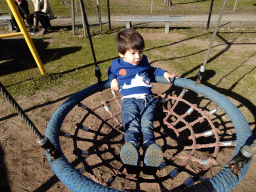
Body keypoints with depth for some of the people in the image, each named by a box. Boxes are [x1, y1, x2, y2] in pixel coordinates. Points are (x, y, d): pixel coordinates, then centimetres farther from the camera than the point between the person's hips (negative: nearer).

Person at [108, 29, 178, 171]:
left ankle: (149, 145, -43)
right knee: (132, 125, -26)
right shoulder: (117, 65, 12)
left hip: (147, 98, 2)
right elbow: (110, 72, 34)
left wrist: (164, 73, 31)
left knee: (147, 123, -23)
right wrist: (114, 79, 13)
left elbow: (151, 70, 41)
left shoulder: (144, 60, 20)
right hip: (129, 99, -2)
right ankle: (131, 145, -49)